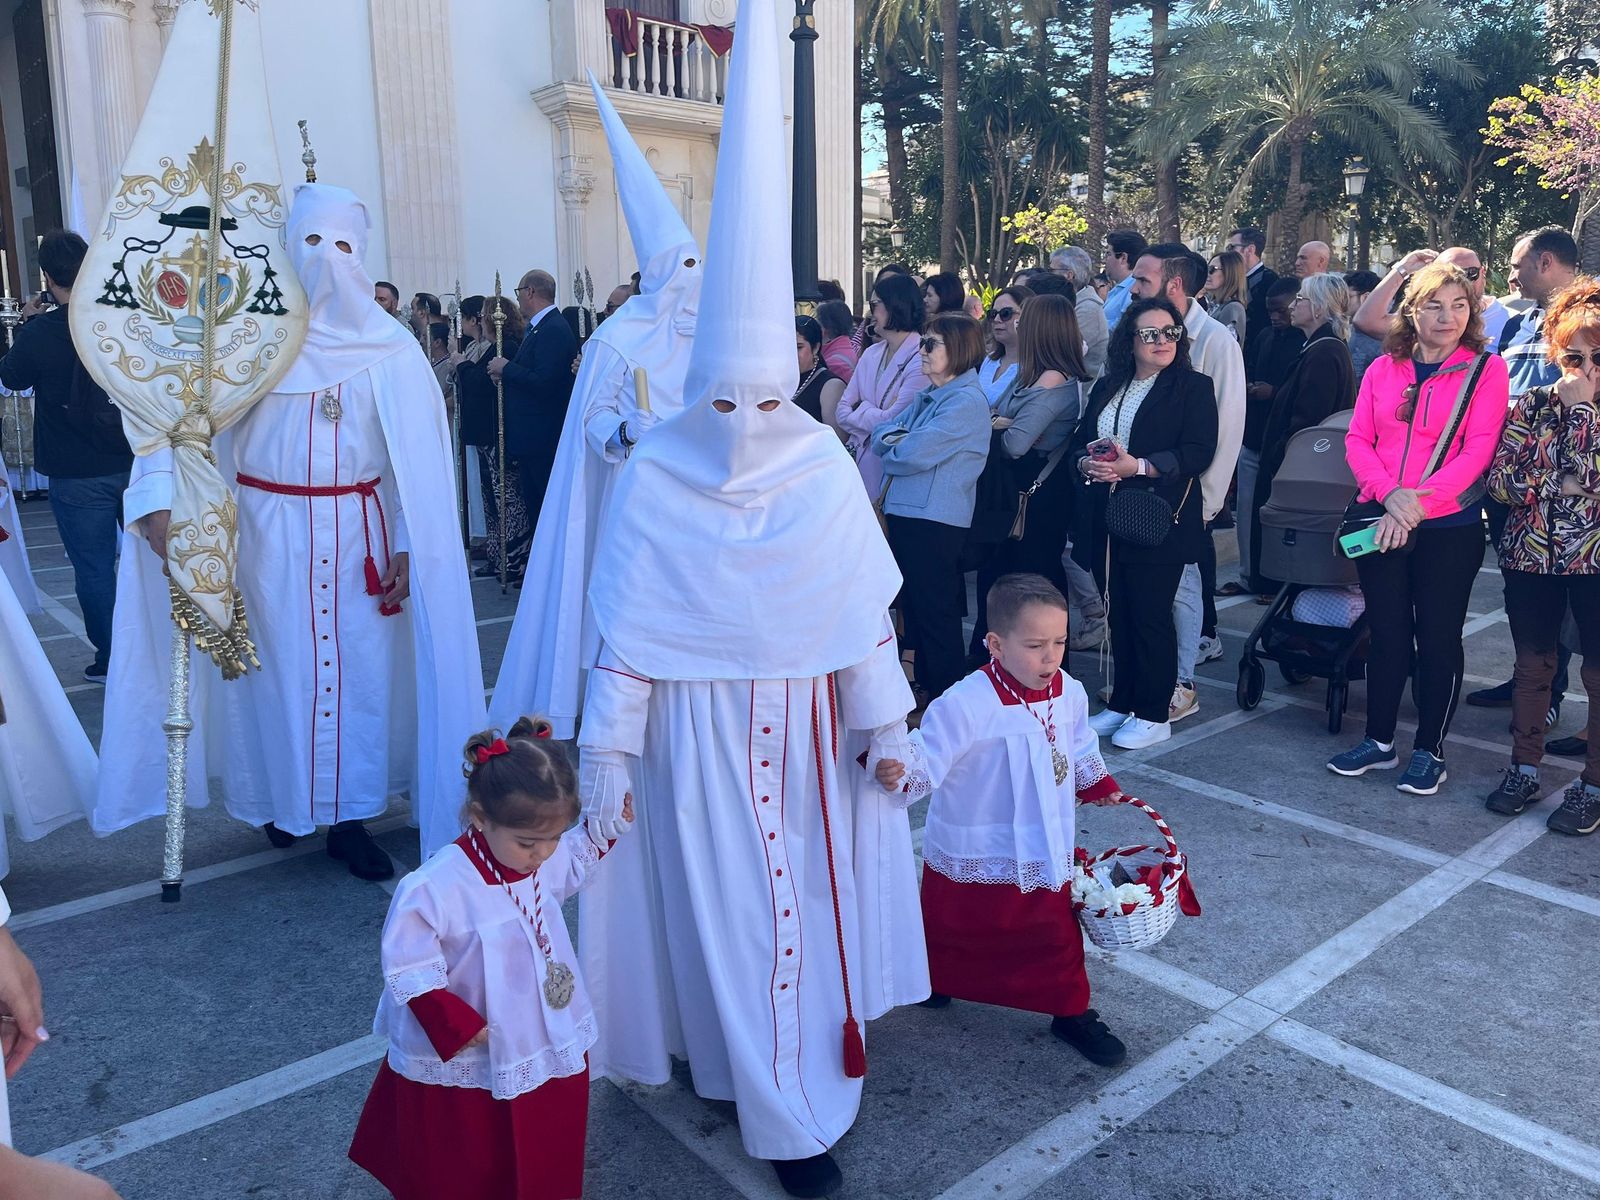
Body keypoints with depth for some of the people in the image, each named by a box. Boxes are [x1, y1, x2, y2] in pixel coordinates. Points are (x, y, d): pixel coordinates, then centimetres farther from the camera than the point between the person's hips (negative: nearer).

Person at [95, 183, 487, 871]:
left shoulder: (390, 350, 1)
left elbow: (417, 456, 0)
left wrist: (409, 548, -7)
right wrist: (159, 495, -23)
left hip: (360, 532, 1)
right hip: (269, 531, 0)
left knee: (360, 668, 2)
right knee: (277, 665, 8)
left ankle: (348, 816, 14)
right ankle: (281, 796, 27)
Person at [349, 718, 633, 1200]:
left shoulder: (543, 857, -10)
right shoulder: (434, 888, -31)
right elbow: (409, 972, -22)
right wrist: (458, 1028, -25)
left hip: (550, 1050, 6)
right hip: (464, 1069, -5)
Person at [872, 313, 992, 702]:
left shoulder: (966, 401, -13)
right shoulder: (928, 396, 16)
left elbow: (916, 454, -20)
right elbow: (881, 436, 12)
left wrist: (892, 449, 0)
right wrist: (898, 440, -9)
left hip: (936, 521, -9)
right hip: (905, 511, 9)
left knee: (935, 611, -1)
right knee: (912, 607, 15)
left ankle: (945, 695, 10)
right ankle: (924, 684, 27)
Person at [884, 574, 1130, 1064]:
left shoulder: (1069, 693, -7)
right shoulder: (966, 704, -29)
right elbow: (928, 755, -33)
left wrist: (1098, 784, 25)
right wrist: (898, 771, -53)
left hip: (1043, 851, 4)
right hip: (971, 853, -3)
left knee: (1055, 932, 14)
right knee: (954, 925, 20)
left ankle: (1070, 1011, 34)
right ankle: (937, 981, 49)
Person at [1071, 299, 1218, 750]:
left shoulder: (1193, 387, -1)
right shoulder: (1107, 387, 16)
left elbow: (1198, 453, -11)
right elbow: (1078, 441, 15)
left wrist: (1137, 466, -20)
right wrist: (1086, 462, -9)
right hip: (1107, 521, 5)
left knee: (1150, 615, -2)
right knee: (1118, 615, 10)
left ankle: (1154, 715, 9)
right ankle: (1122, 704, 23)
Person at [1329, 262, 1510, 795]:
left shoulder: (1486, 368, -2)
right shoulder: (1383, 369, 7)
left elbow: (1478, 450, -10)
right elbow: (1357, 440, 1)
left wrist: (1418, 503, -19)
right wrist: (1390, 494, -15)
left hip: (1450, 527, -3)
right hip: (1381, 523, 3)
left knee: (1438, 638, 5)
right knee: (1386, 633, 11)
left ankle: (1430, 751, 18)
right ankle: (1378, 742, 24)